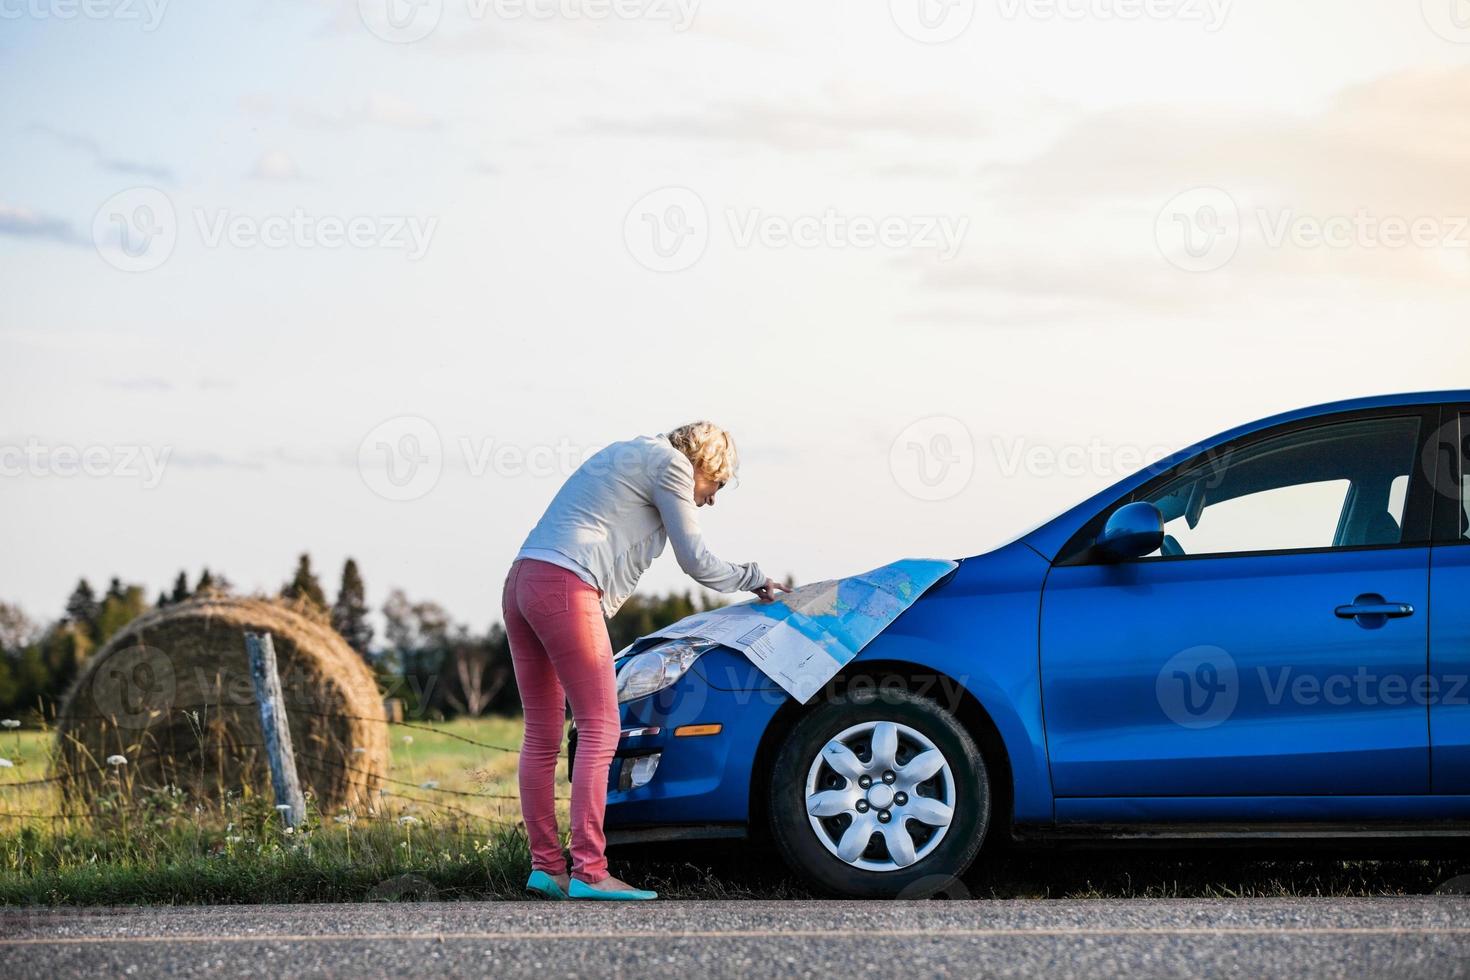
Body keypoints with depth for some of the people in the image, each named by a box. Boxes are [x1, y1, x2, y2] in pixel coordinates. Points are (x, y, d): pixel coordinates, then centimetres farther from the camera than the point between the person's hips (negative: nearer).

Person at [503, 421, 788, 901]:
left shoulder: (627, 456, 30)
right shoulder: (671, 464, 2)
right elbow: (696, 563, 4)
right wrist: (754, 579, 19)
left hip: (521, 581, 10)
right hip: (565, 589, -10)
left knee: (542, 735, 10)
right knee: (599, 730, -9)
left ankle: (546, 866, 11)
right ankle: (589, 873, -14)